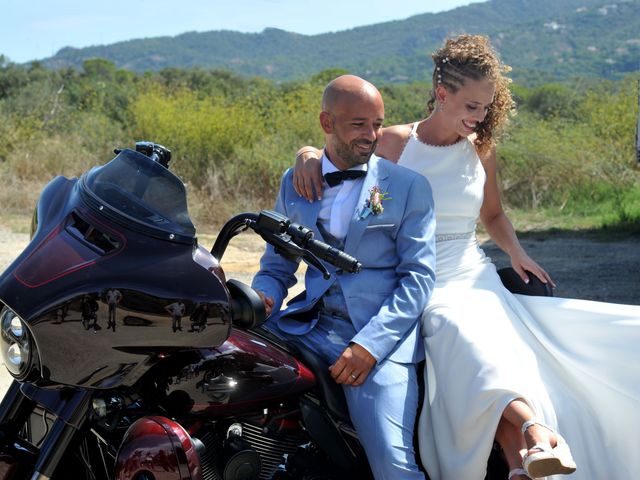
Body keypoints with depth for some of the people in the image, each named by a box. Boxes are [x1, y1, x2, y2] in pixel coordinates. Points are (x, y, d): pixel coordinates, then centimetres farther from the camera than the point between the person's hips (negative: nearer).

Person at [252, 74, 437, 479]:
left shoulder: (409, 186, 6)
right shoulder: (294, 183, 16)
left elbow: (418, 277, -1)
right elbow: (277, 266, 18)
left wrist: (370, 344, -14)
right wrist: (261, 299, -7)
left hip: (381, 337, -3)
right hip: (310, 327, 4)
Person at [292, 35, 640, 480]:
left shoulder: (481, 149, 12)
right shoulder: (396, 142, 2)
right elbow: (335, 152, 10)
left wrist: (518, 253, 7)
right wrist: (309, 155, -14)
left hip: (471, 276, 3)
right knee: (464, 332, -36)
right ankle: (536, 430, -55)